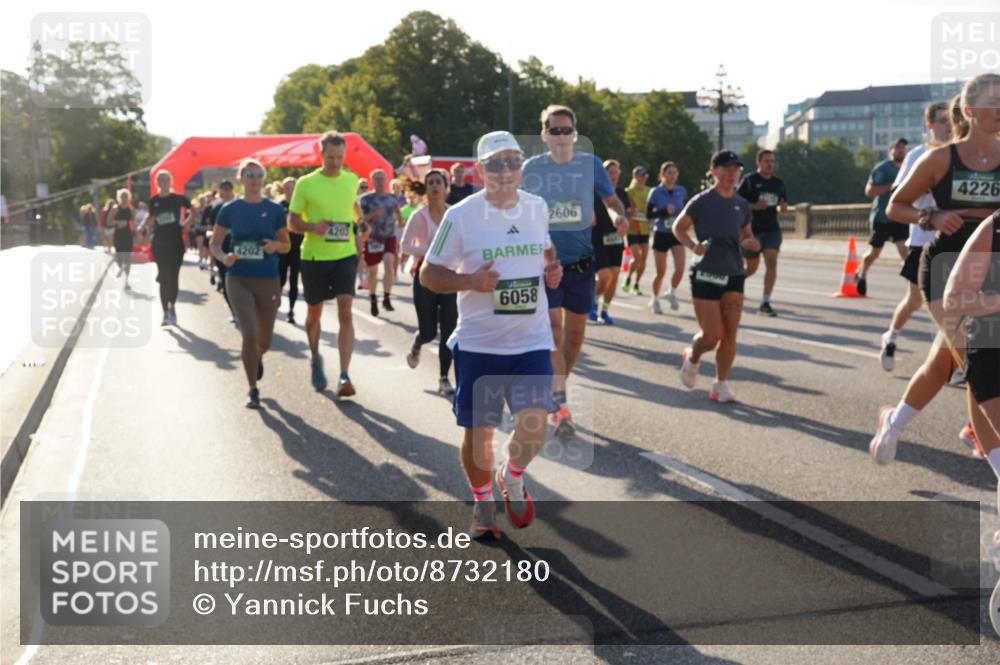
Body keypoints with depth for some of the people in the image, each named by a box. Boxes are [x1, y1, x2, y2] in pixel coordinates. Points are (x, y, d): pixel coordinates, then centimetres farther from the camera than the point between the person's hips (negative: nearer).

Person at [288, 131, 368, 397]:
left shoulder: (352, 180, 4)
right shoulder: (306, 183, -5)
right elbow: (292, 222, -2)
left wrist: (361, 225, 10)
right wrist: (313, 226, -21)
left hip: (345, 255, 1)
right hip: (314, 256, -1)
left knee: (345, 313, -12)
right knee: (314, 313, 14)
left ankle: (344, 377, -15)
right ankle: (315, 359, 42)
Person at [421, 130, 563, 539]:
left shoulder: (538, 207, 4)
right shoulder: (461, 215, -8)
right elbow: (428, 275, -3)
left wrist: (553, 270, 1)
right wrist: (471, 281, -20)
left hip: (532, 340, 2)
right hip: (477, 343, -2)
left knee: (533, 428, -10)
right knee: (477, 432, 7)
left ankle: (512, 478, 23)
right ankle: (483, 502, 34)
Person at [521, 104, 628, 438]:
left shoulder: (591, 164, -1)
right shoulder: (531, 168, -2)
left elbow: (611, 199, 5)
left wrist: (618, 215, -17)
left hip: (580, 260, 2)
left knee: (575, 330, 10)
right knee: (552, 326, -15)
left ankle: (555, 390, 32)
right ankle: (560, 405, -13)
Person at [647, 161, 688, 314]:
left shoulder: (682, 191, 1)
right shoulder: (656, 192, -8)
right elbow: (648, 214, -9)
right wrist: (665, 211, -22)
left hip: (677, 234, 2)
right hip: (661, 234, -2)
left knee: (680, 268, -14)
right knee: (661, 272, 5)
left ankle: (672, 293, 13)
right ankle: (654, 299, 28)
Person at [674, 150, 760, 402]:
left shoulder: (742, 205, 9)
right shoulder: (702, 201, -6)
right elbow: (678, 227, 2)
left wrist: (750, 243, -2)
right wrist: (693, 246, -14)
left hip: (734, 275, 5)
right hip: (706, 275, -4)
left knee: (730, 333, -1)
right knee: (712, 335, -5)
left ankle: (721, 385, 12)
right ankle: (691, 358, 27)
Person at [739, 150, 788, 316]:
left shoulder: (778, 183, 10)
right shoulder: (749, 180, -4)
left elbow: (783, 207, 19)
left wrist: (782, 207, -5)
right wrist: (754, 206, -22)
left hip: (772, 229, 3)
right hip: (752, 230, -3)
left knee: (772, 262, -15)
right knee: (752, 267, 8)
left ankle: (765, 303, -12)